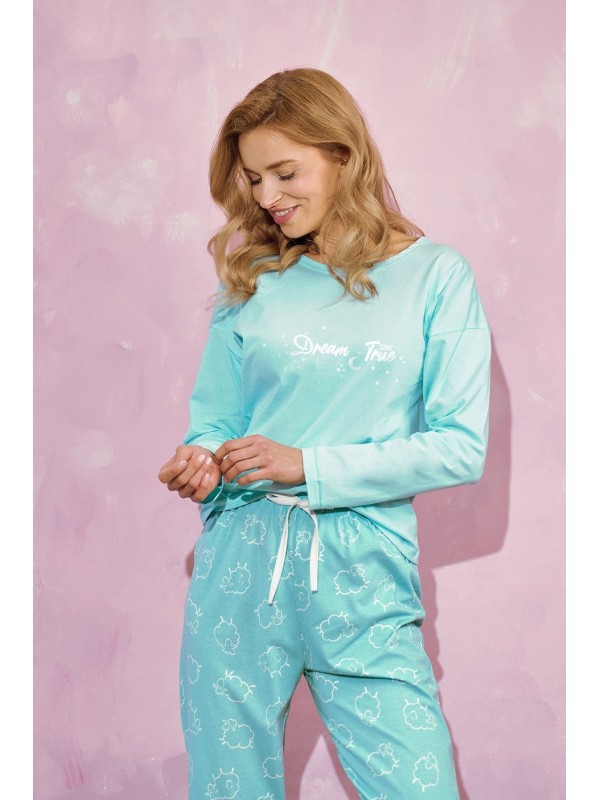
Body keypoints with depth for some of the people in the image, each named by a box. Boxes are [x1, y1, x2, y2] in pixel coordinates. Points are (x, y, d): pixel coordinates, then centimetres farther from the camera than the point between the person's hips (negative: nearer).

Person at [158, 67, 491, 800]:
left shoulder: (436, 277, 0)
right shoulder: (251, 279, 7)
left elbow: (462, 447, -5)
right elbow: (214, 417, 11)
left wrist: (309, 466, -12)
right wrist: (200, 461, -13)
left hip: (363, 580, -1)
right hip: (240, 564, 2)